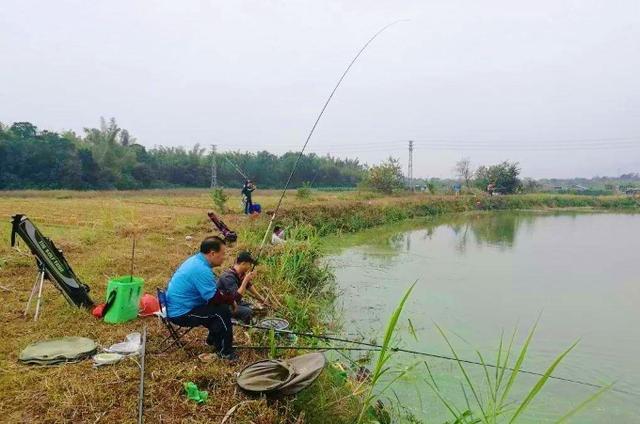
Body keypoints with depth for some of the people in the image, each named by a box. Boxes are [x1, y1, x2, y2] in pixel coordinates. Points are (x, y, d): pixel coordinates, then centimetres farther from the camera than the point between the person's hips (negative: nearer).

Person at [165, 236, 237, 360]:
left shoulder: (196, 260, 4)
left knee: (218, 307, 14)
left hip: (176, 308, 10)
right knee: (223, 312, -15)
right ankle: (224, 351, 0)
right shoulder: (202, 270, -27)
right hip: (181, 314, -10)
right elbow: (215, 299, -24)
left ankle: (213, 340, 25)